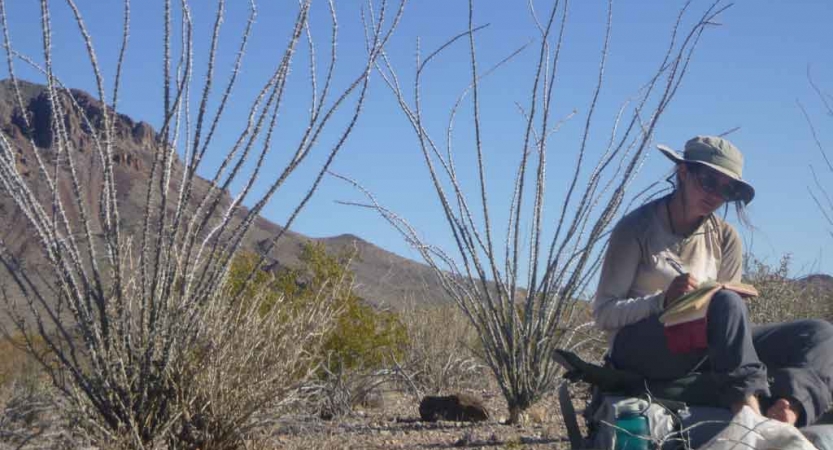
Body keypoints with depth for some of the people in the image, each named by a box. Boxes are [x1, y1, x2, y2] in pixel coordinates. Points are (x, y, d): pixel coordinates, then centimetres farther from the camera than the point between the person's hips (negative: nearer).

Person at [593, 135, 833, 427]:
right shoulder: (637, 228, -6)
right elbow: (604, 313, -10)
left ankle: (786, 409, -39)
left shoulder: (724, 238, 8)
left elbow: (729, 313, 8)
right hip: (640, 348, -6)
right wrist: (663, 300, -28)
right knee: (726, 303, -33)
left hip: (703, 356, 6)